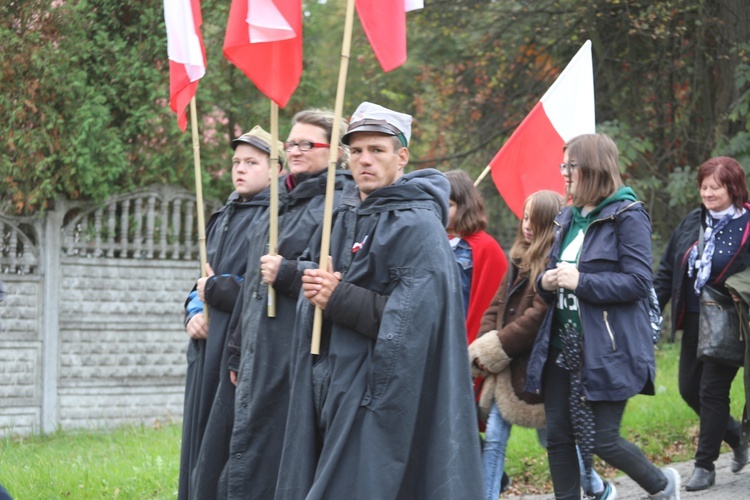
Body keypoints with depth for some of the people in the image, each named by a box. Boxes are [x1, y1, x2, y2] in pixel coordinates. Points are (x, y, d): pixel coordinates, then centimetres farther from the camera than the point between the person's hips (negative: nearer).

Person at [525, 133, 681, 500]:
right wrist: (547, 283, -1)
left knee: (601, 440, -4)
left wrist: (580, 281, -21)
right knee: (558, 437, 4)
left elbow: (638, 282, -17)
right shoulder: (568, 219, 14)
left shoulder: (628, 216, -9)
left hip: (607, 351, -7)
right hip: (563, 346, 8)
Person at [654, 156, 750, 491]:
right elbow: (666, 272, 11)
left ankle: (705, 466, 9)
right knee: (689, 388, 9)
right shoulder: (691, 224, 7)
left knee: (712, 391, -3)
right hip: (694, 321, 6)